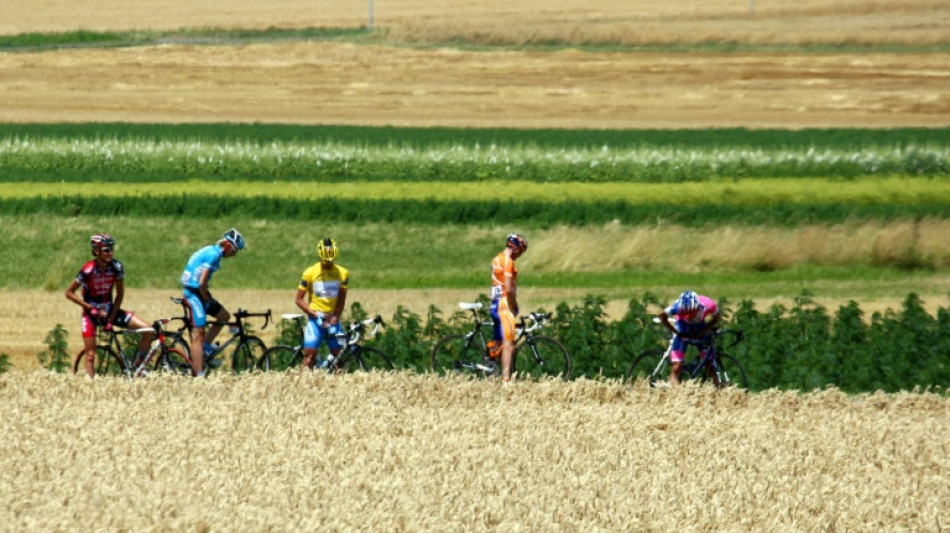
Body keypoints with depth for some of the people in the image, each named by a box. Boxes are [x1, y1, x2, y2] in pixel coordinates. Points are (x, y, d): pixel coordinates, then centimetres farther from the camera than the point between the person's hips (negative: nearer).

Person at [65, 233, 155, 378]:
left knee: (148, 330, -12)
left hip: (109, 310, 3)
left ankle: (138, 366, 0)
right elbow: (69, 293, -12)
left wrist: (112, 318, -8)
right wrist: (91, 309, -17)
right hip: (92, 313, -3)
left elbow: (120, 293, -1)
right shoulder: (88, 270, -21)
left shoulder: (116, 267, -12)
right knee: (90, 355, -6)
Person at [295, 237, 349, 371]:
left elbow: (341, 300, 1)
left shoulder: (342, 273, 1)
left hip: (333, 319, 2)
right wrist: (315, 315, -13)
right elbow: (299, 299, -2)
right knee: (310, 355, -13)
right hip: (315, 319, -2)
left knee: (338, 355, -1)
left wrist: (334, 321, -11)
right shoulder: (310, 273, -4)